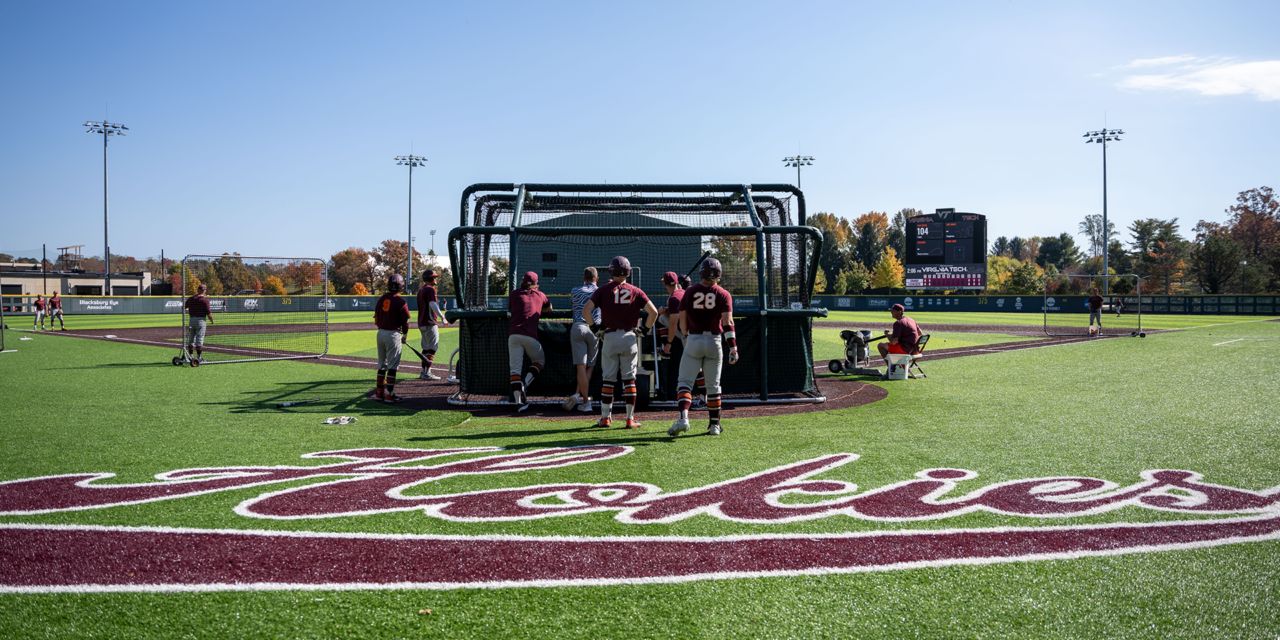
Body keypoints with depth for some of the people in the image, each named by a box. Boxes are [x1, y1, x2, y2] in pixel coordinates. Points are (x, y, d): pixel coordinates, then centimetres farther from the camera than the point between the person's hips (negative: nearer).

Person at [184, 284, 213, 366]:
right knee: (199, 339, -3)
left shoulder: (190, 299, 5)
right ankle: (199, 358, -3)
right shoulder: (205, 300, -12)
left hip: (191, 319, 5)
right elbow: (208, 313, -15)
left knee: (191, 339, 13)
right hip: (201, 320, -5)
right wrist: (212, 320, 2)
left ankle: (191, 357, 18)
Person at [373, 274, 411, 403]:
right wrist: (405, 336, 8)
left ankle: (379, 392, 19)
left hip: (380, 333, 6)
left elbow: (376, 318, 12)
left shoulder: (381, 299, 6)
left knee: (382, 364, 15)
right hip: (393, 334, -6)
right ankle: (389, 394, -2)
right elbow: (405, 322, -6)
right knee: (392, 365, -1)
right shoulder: (401, 302, -12)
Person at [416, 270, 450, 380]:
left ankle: (424, 372, 18)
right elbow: (432, 304, -25)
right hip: (429, 323, -10)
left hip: (422, 323, 10)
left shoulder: (421, 290, 19)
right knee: (432, 348, -8)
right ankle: (426, 373, -11)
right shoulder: (430, 289, -11)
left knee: (426, 348, 15)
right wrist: (442, 317, -30)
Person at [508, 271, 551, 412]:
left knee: (515, 369, -1)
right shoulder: (540, 295, 14)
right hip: (530, 336, 0)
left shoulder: (514, 294, 13)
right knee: (540, 360, 23)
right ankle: (525, 383, -1)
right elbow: (549, 308, 33)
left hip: (514, 335, 0)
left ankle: (518, 401, -13)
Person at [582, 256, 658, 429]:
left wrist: (594, 326, 6)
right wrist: (646, 329, 9)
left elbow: (586, 310, -8)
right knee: (629, 379, 4)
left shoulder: (603, 290, 0)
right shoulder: (635, 291, 2)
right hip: (630, 337, 0)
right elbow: (653, 312, -4)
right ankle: (630, 418, 4)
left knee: (609, 379, 7)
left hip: (610, 336, 0)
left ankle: (605, 417, 9)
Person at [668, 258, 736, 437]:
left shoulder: (690, 292, 1)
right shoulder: (723, 294, -2)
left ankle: (683, 418, -21)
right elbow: (727, 323, -12)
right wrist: (733, 348, -15)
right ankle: (714, 425, 15)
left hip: (693, 341, -1)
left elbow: (682, 321, 4)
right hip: (714, 342, 1)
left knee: (685, 382, 0)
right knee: (713, 385, 11)